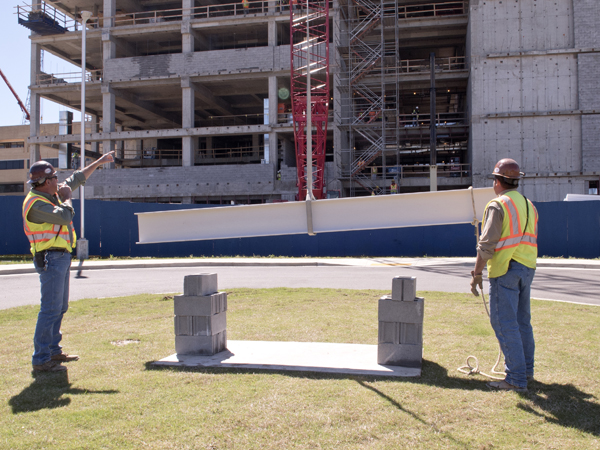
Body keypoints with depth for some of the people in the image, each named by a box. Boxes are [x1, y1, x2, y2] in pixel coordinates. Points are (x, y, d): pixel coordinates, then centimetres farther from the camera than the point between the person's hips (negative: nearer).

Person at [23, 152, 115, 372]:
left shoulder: (51, 195, 12)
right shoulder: (35, 203, -16)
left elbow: (76, 179, 23)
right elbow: (65, 216, -26)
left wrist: (100, 161, 26)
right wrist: (67, 198, -6)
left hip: (61, 257, 10)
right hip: (51, 258, -10)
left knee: (60, 307, 16)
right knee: (50, 309, -10)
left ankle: (53, 351, 27)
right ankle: (41, 360, -5)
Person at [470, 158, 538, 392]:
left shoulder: (498, 206, -11)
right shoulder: (529, 205, 14)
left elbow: (486, 244, -16)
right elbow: (531, 240, 18)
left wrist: (477, 272, -13)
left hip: (505, 270, -8)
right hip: (527, 268, 9)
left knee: (504, 323, -4)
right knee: (522, 321, 18)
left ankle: (516, 379, -3)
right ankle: (526, 370, 29)